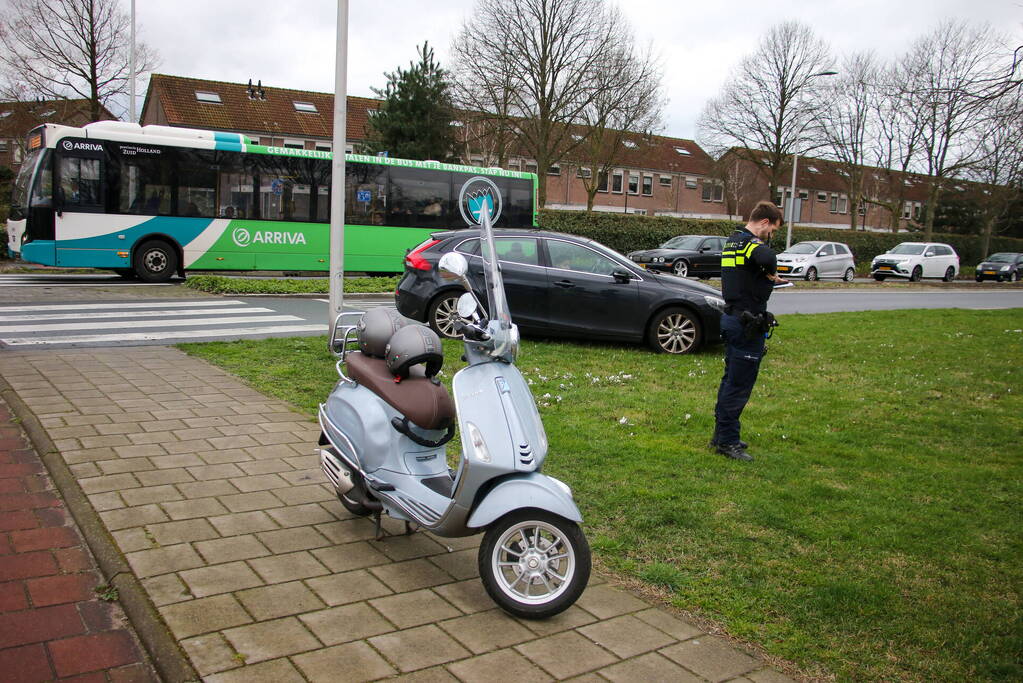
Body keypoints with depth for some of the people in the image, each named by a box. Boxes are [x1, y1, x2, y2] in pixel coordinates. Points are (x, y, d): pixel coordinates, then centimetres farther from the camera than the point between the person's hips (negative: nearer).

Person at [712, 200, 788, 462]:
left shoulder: (732, 242, 15)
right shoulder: (751, 242, -16)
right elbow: (767, 258, -38)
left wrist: (765, 278, 11)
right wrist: (771, 274, -17)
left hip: (732, 318, 10)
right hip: (747, 324, -10)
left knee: (731, 379, 17)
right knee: (740, 384, -3)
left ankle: (722, 435, 26)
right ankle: (727, 440, 3)